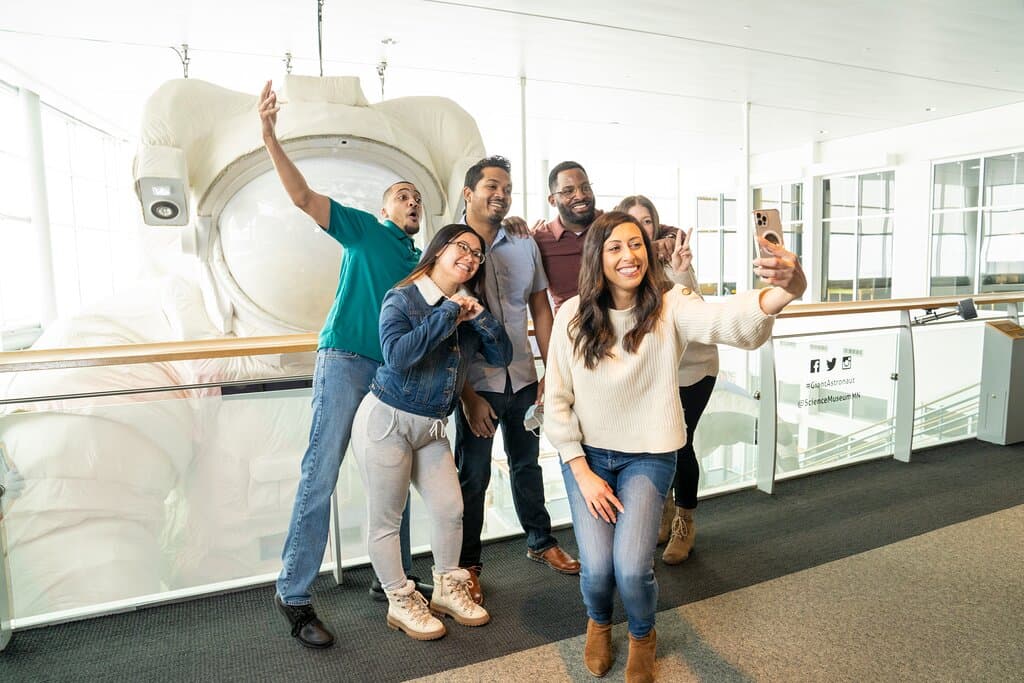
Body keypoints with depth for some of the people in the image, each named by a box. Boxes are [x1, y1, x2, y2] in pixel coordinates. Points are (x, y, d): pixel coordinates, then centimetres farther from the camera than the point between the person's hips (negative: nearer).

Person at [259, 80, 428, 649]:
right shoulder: (364, 230, 7)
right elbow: (303, 196, -3)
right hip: (345, 360, -5)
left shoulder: (422, 262, 21)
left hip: (395, 373, 6)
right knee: (320, 476, -7)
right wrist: (269, 135, -13)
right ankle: (293, 594, 3)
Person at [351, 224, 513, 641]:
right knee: (385, 519, 6)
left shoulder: (467, 307, 7)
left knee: (450, 509, 10)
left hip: (432, 427, 6)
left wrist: (478, 316, -12)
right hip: (386, 420, -6)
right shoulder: (402, 298, -12)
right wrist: (448, 315, -22)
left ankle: (447, 589, 32)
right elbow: (397, 356, -29)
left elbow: (502, 357, 2)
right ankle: (401, 602, 26)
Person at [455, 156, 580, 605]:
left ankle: (541, 542, 40)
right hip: (476, 383, -4)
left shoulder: (525, 246, 5)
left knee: (527, 464, 20)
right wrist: (467, 395, -13)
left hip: (523, 378, 5)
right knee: (473, 477, 7)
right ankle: (468, 565, 25)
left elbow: (541, 311, 10)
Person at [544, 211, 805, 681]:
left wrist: (787, 290, -56)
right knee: (597, 569, -11)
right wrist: (582, 473, -9)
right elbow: (557, 401, -5)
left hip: (649, 456, -1)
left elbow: (729, 320, -35)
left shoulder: (670, 307, -13)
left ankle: (642, 635, 26)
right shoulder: (572, 316, -9)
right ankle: (598, 623, 30)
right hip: (585, 453, 1)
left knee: (632, 570, -13)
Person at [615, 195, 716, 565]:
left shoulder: (671, 258, -20)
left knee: (679, 443, -5)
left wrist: (682, 272, -44)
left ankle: (685, 523, 20)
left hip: (692, 367, -4)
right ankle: (664, 512, 33)